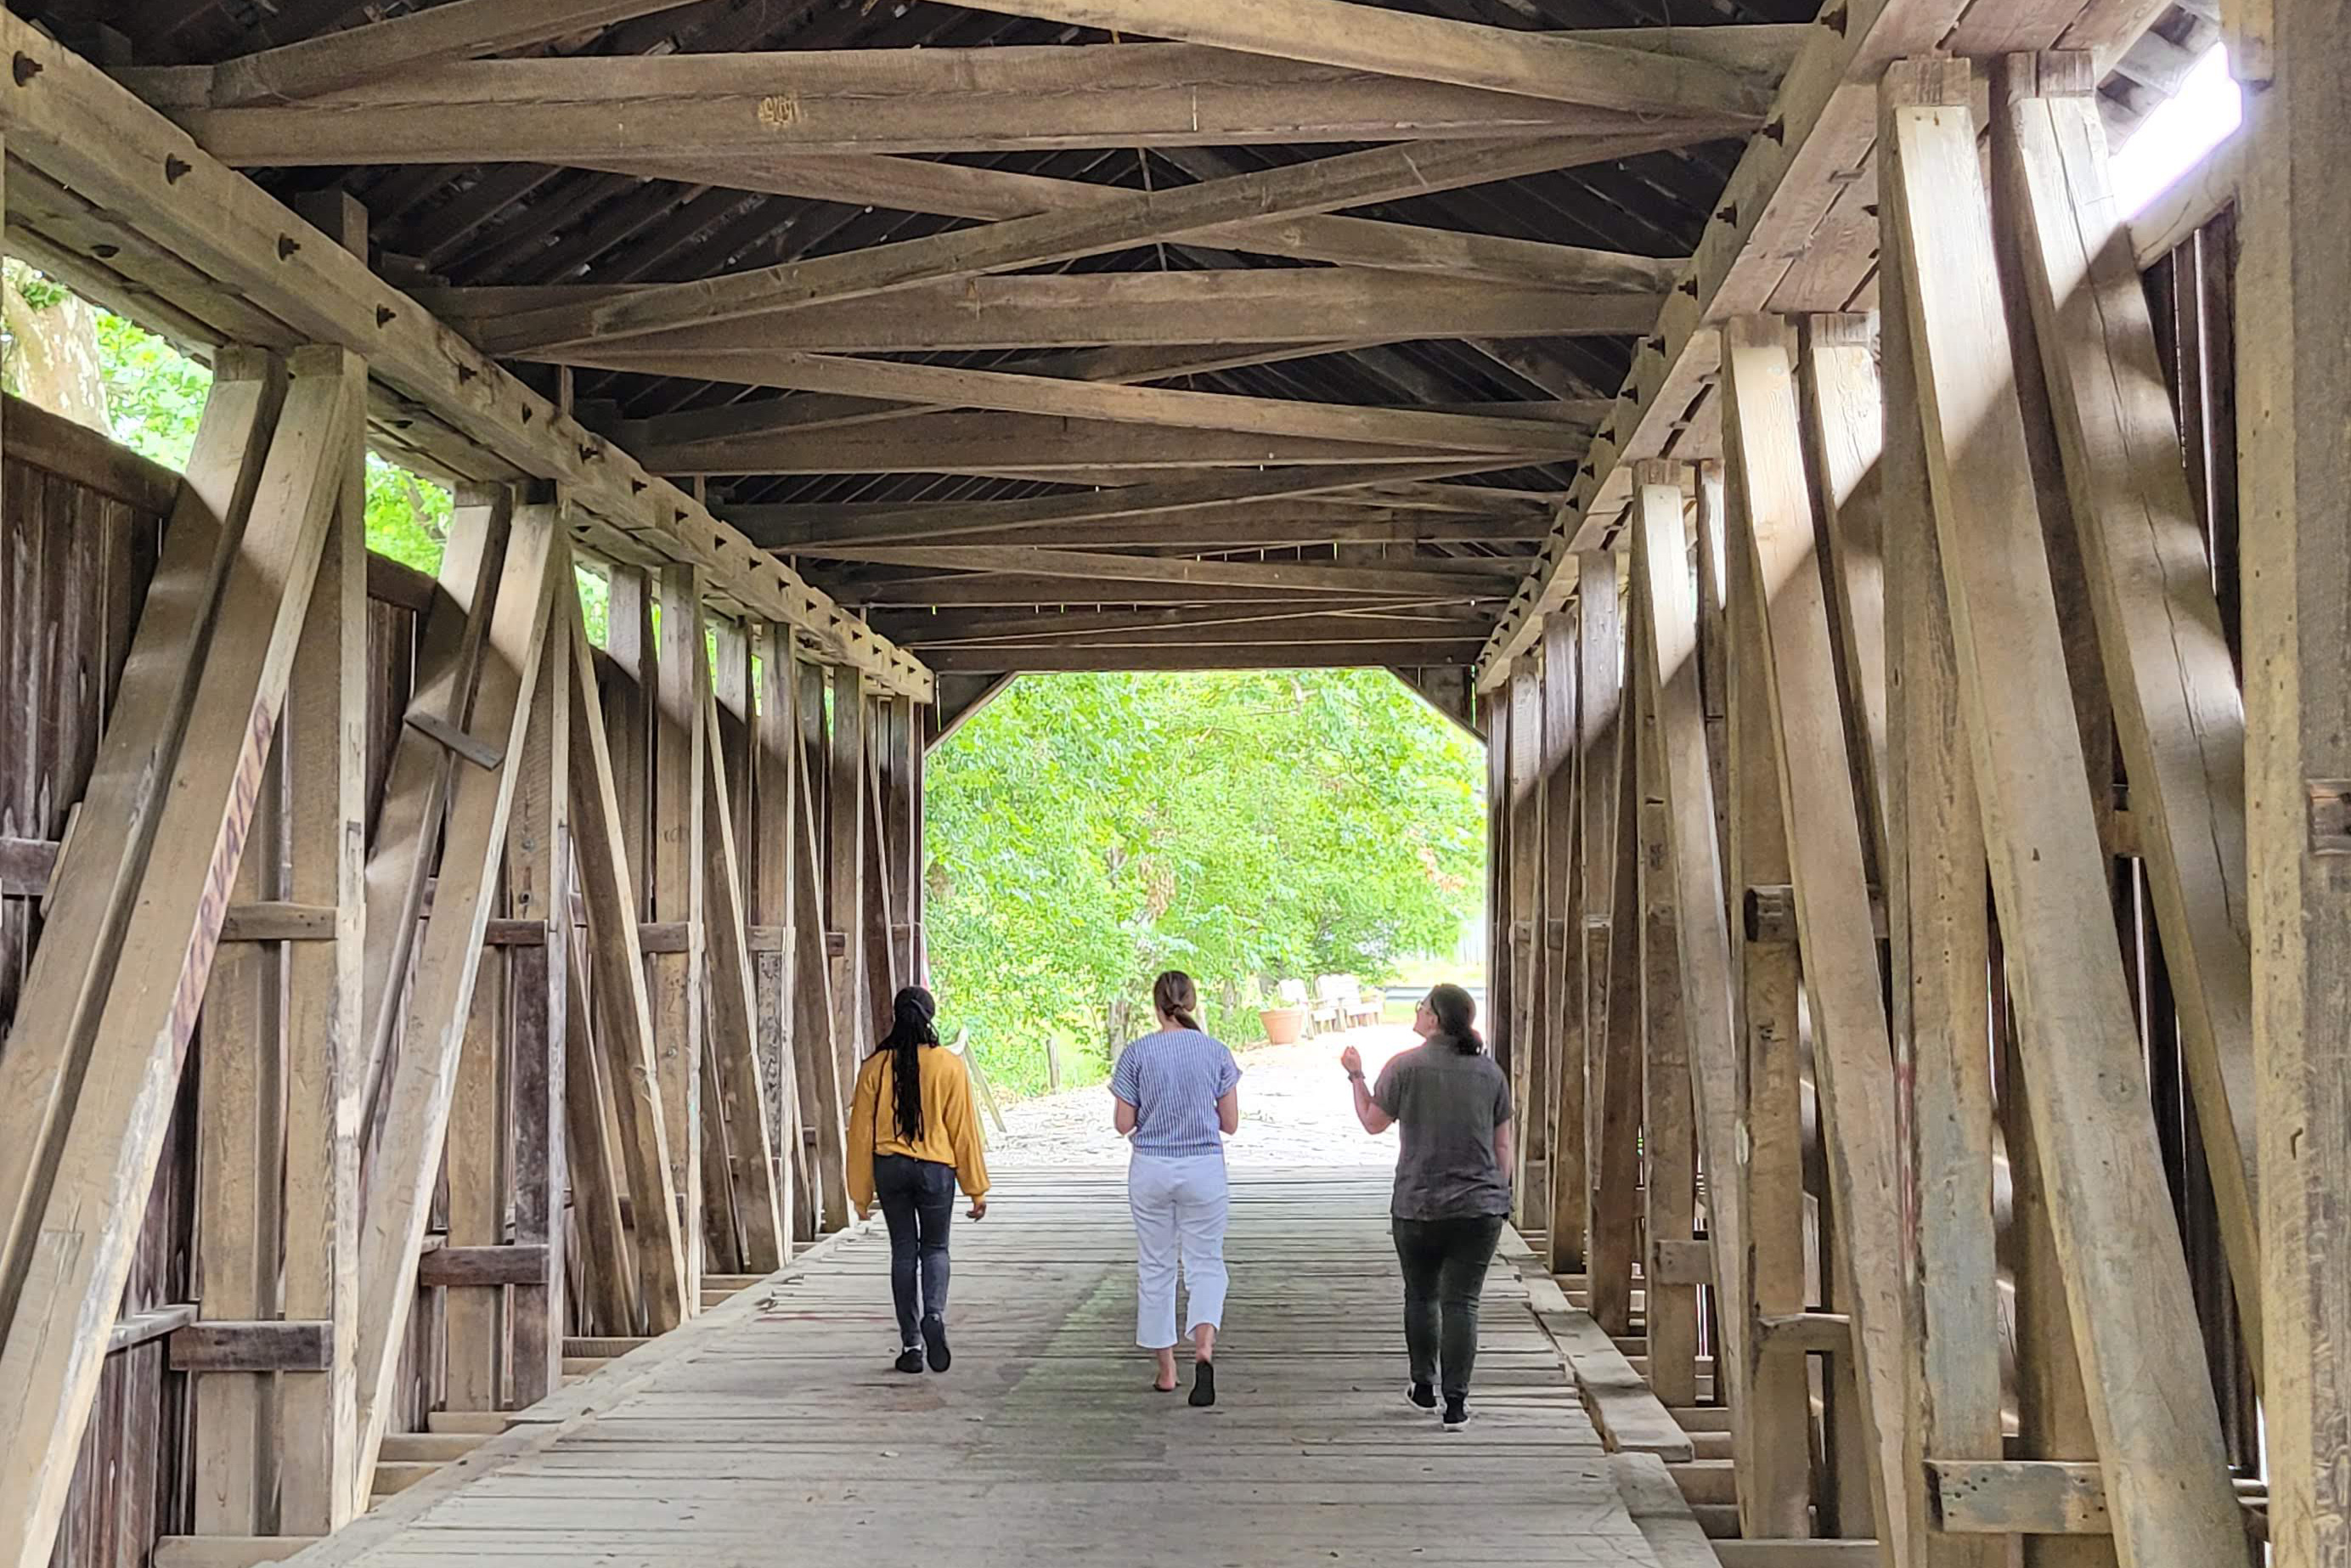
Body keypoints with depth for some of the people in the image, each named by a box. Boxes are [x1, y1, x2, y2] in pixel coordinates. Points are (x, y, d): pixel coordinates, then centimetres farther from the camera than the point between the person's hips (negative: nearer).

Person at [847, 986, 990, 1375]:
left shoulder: (876, 1067, -3)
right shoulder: (949, 1066, -7)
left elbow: (861, 1131, 1)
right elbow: (964, 1130, -4)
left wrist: (861, 1193, 10)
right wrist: (977, 1188, 3)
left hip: (890, 1167, 1)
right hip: (936, 1168, -1)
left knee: (903, 1251, 10)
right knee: (934, 1248, 13)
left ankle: (911, 1344, 10)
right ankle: (934, 1315, -14)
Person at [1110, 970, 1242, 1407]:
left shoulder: (1137, 1054, -6)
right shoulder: (1217, 1052, -3)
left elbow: (1123, 1124, -4)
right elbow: (1230, 1123, 0)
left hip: (1150, 1169, 0)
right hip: (1204, 1169, 0)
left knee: (1155, 1266, 12)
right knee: (1206, 1262, 8)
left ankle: (1166, 1369, 17)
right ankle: (1204, 1344, -19)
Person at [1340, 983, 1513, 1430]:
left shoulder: (1404, 1066, -7)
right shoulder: (1490, 1072, 4)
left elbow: (1373, 1122, 5)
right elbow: (1503, 1145, 7)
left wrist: (1356, 1077, 18)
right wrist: (1498, 1193, 18)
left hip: (1418, 1205, -1)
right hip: (1479, 1206, 2)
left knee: (1421, 1297, 17)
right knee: (1462, 1302, 2)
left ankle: (1424, 1386, 26)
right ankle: (1456, 1401, -2)